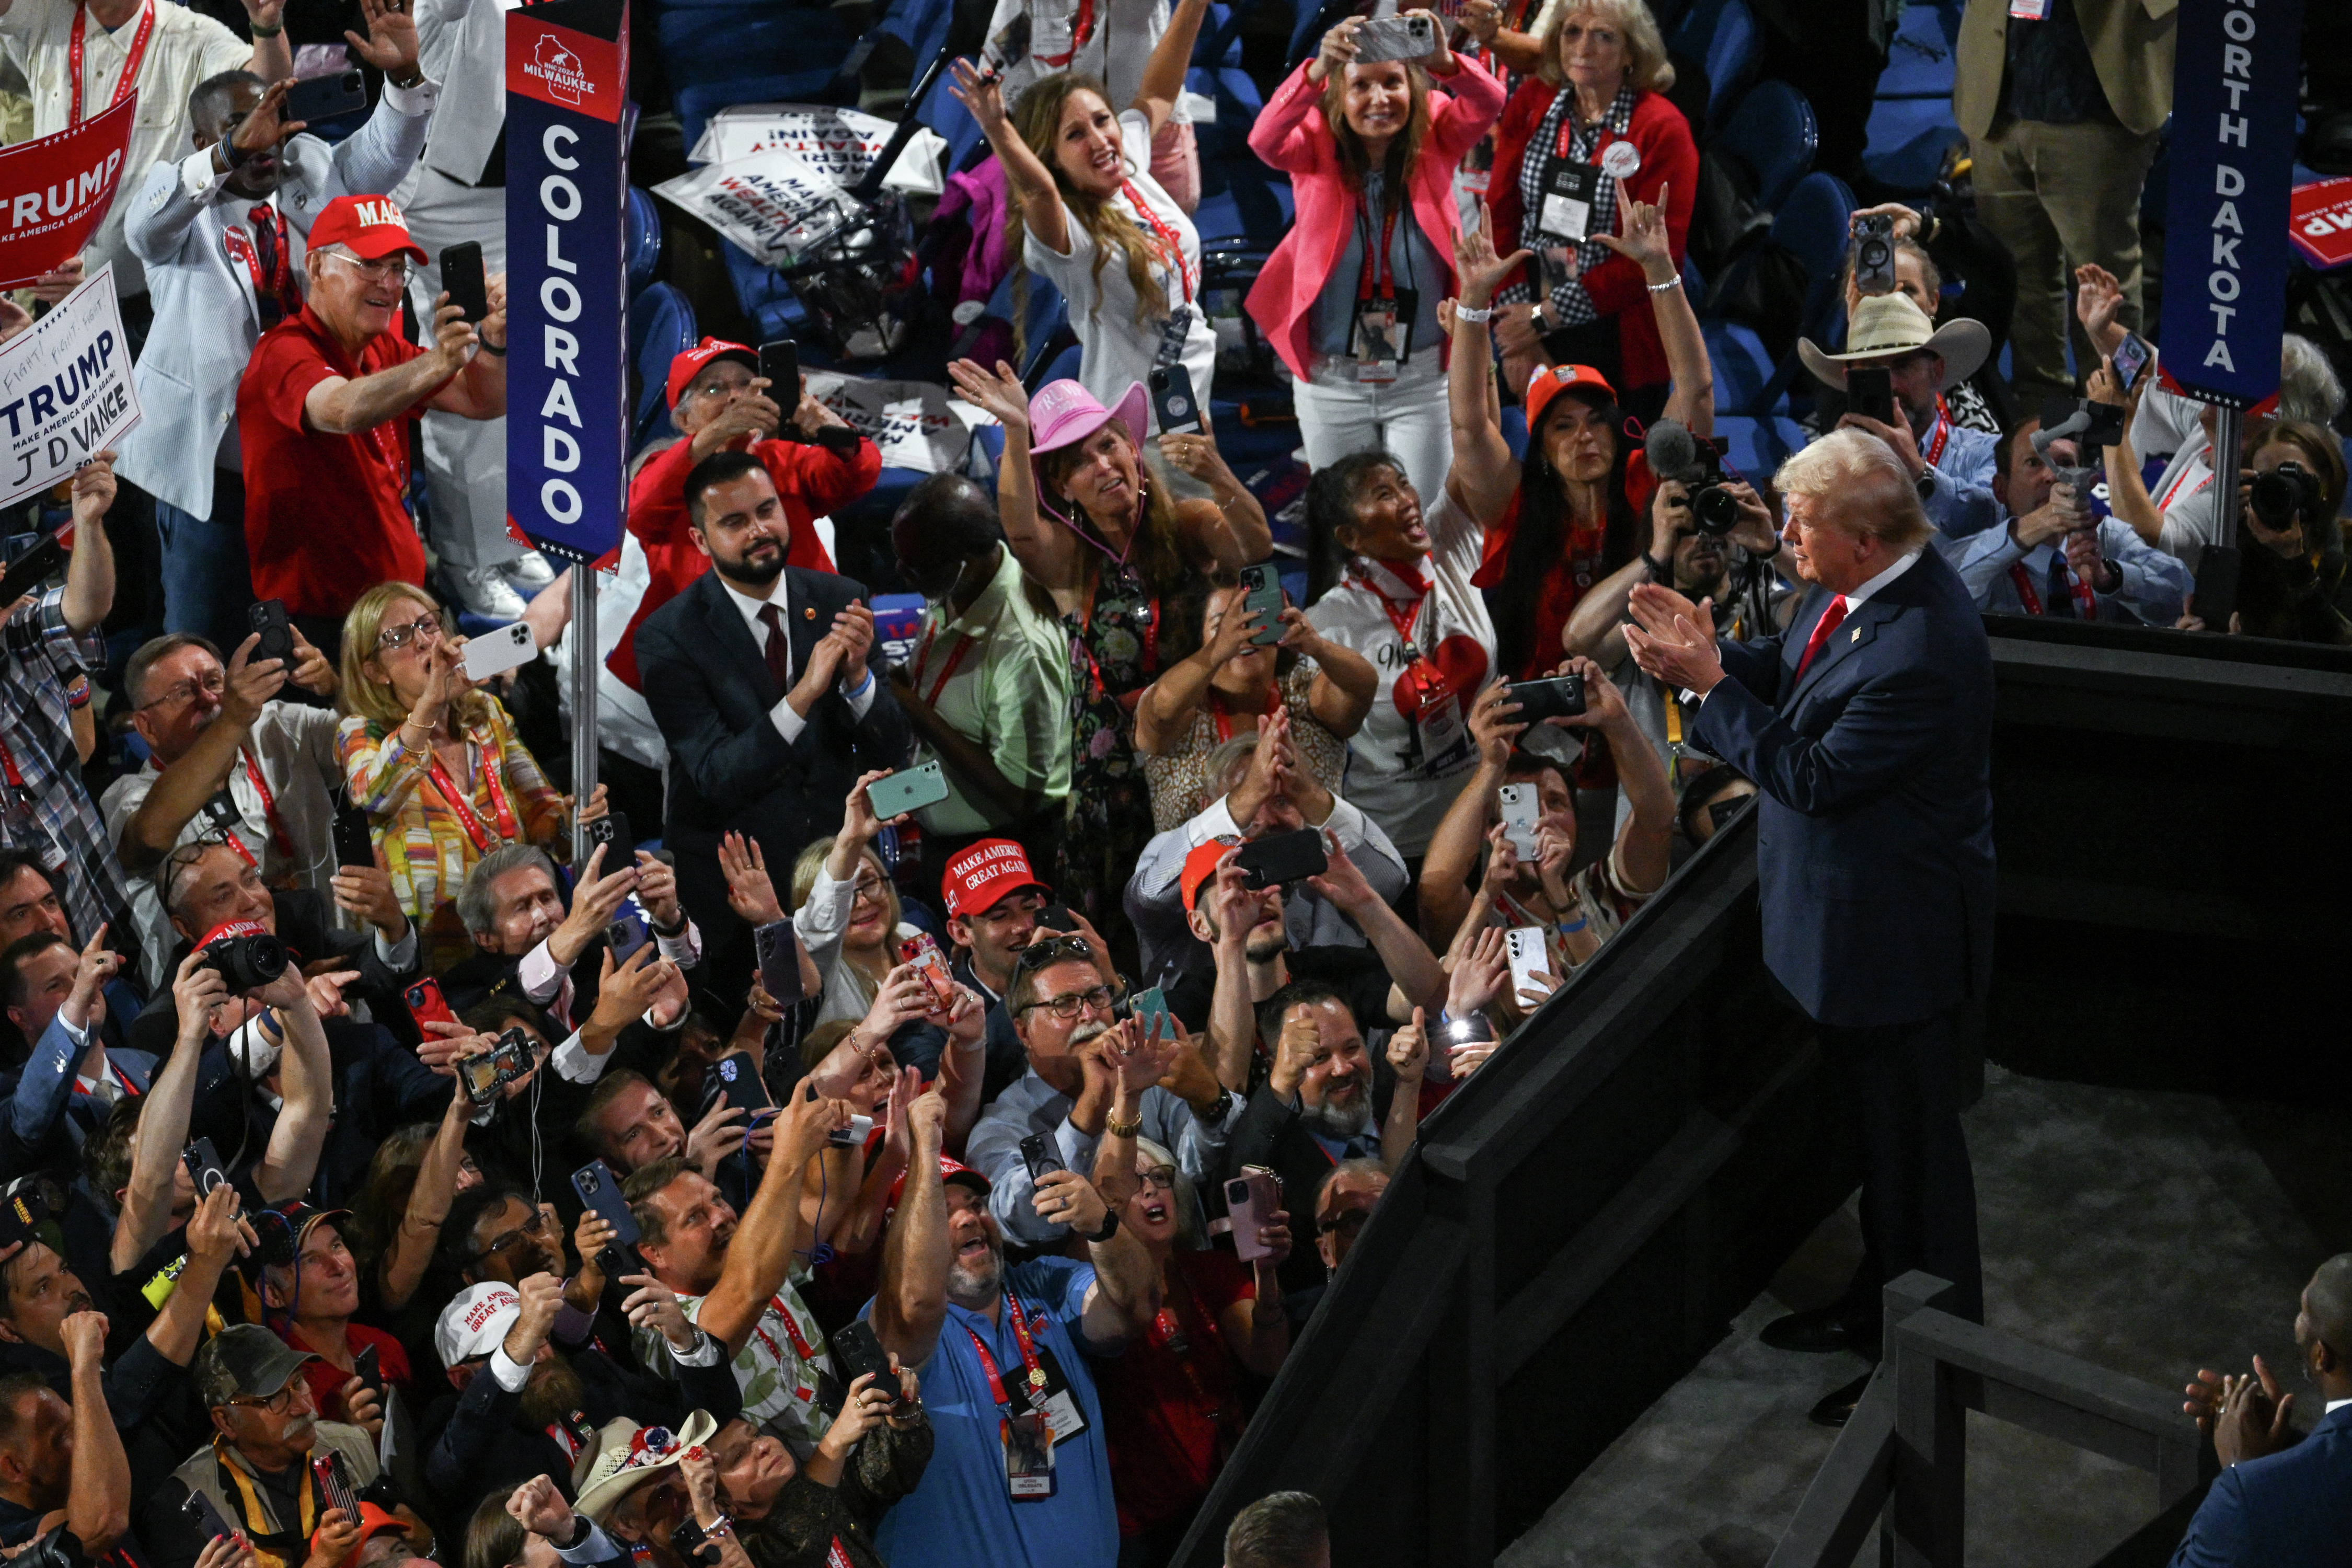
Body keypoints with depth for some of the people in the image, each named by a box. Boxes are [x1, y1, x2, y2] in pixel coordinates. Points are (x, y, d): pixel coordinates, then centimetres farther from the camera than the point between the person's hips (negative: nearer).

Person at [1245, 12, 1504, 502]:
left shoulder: (1435, 137, -5)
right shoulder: (1318, 145, -8)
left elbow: (1488, 104, -23)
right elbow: (1266, 141, -29)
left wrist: (1445, 64, -47)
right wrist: (1317, 72, -48)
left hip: (1422, 379, 0)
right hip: (1333, 382, 0)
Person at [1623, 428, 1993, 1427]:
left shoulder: (1922, 653, -34)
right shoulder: (1857, 591, -4)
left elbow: (1814, 776, -28)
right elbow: (1796, 675, 11)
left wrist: (1709, 682, -22)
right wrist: (1712, 654, -7)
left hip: (1894, 928, -10)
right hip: (1844, 911, 10)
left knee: (1912, 1141, 6)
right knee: (1877, 1127, 26)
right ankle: (1880, 1303, 44)